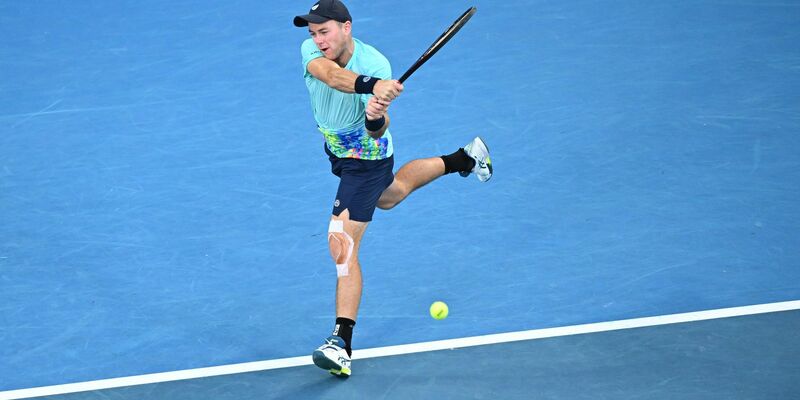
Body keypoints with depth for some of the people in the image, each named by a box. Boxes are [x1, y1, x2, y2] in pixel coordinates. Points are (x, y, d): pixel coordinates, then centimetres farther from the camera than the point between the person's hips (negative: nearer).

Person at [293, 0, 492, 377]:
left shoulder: (376, 65, -32)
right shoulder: (311, 50, -21)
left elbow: (378, 132, -37)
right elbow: (331, 75, -46)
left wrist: (376, 118, -61)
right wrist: (371, 86, -65)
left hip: (365, 158, -7)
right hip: (337, 149, 7)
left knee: (342, 246, -16)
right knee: (388, 196, 36)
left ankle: (342, 343, -15)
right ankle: (464, 159, 57)